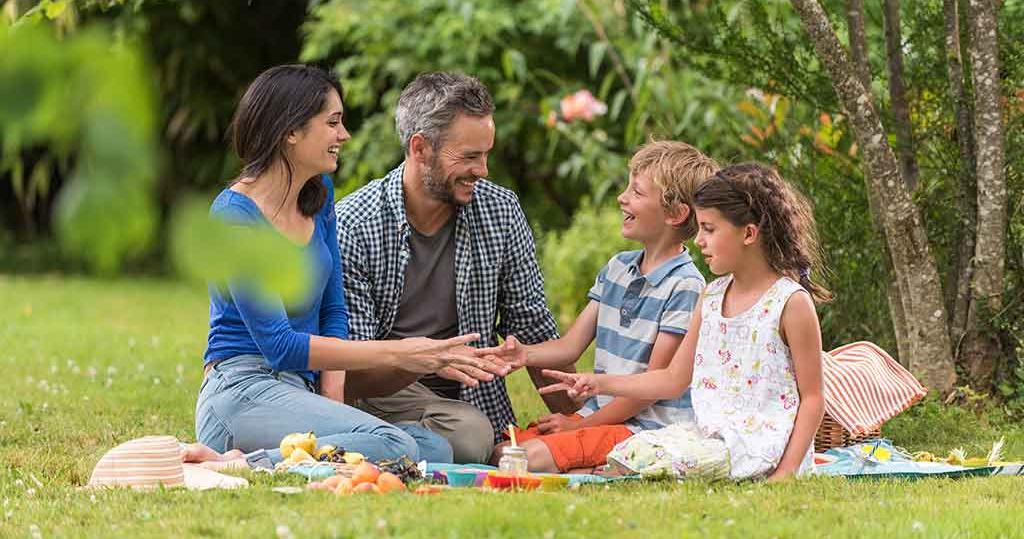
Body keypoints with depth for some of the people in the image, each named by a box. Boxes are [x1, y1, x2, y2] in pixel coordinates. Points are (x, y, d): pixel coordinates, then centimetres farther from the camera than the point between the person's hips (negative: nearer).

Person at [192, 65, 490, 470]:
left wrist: (332, 399, -2)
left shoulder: (319, 196, 13)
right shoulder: (235, 215, -13)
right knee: (393, 447, -29)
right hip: (244, 391, -9)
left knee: (435, 449, -14)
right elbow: (278, 344, -17)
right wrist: (395, 353, -17)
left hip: (302, 391, 9)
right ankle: (243, 465, -21)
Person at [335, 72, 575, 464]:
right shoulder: (351, 227, -12)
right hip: (381, 392, -6)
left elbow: (534, 329, 10)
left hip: (476, 401, 7)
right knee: (468, 432, -36)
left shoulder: (501, 212, 1)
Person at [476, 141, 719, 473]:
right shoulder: (617, 269, 14)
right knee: (502, 453, -8)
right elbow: (571, 346, 12)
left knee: (535, 457, -26)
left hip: (647, 426, -8)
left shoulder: (685, 287, -12)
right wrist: (524, 355, -10)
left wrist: (579, 425, -10)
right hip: (596, 413, 8)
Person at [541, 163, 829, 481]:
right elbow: (674, 380, 20)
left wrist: (786, 472, -18)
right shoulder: (712, 297, 13)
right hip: (711, 435, 7)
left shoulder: (791, 302, -10)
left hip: (759, 445, -7)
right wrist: (601, 384, 11)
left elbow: (812, 398, -9)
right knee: (632, 450, -16)